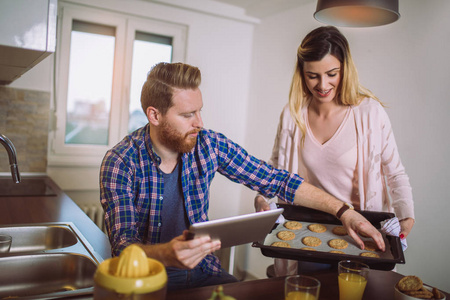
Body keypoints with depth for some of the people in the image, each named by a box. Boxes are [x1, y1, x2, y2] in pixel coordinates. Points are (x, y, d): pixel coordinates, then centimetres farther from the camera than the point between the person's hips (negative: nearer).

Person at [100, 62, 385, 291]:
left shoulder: (210, 144, -7)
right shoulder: (120, 162, -17)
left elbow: (276, 180, -2)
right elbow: (123, 246, -22)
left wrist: (343, 210, -7)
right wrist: (167, 254, -44)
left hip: (203, 269, 3)